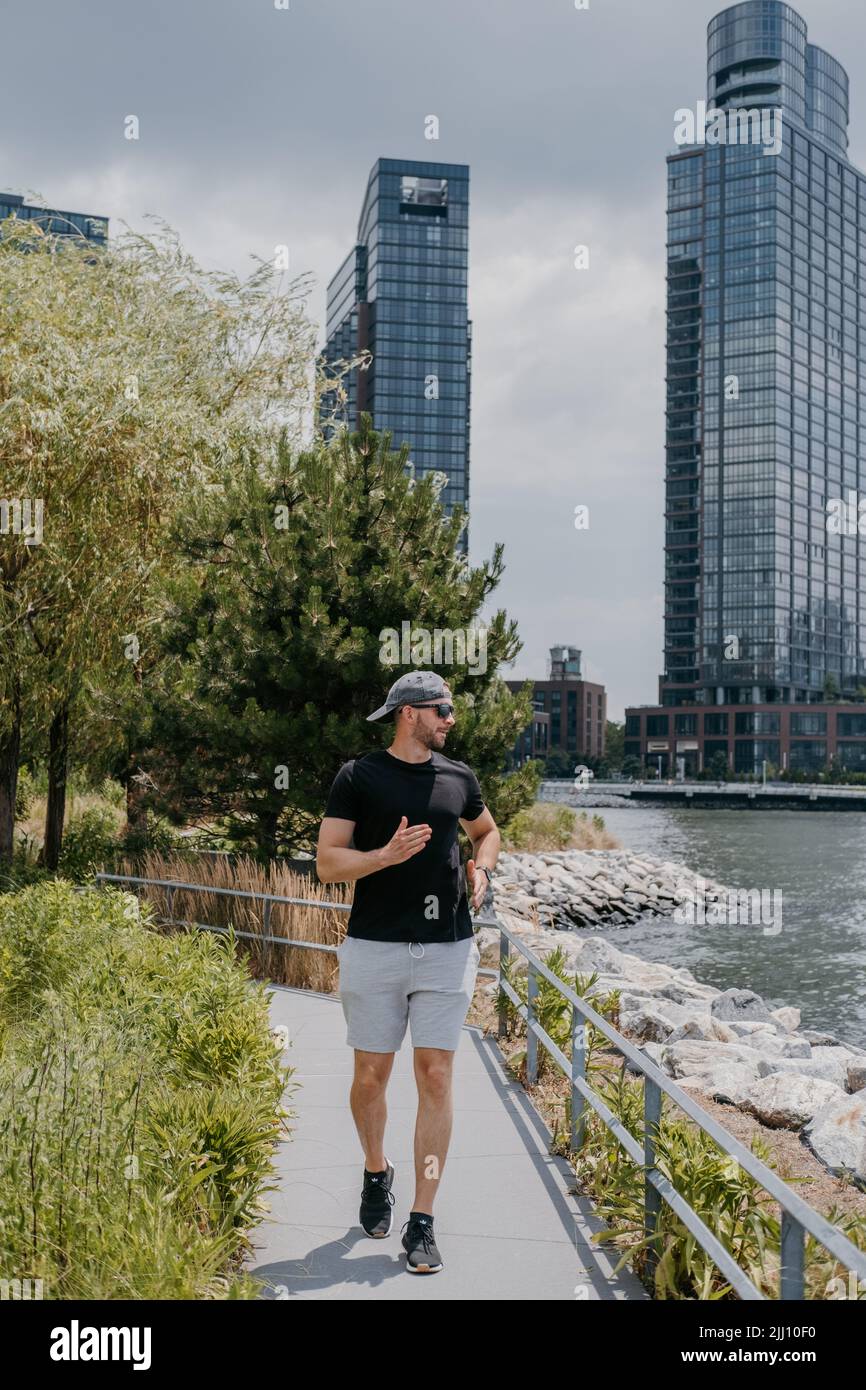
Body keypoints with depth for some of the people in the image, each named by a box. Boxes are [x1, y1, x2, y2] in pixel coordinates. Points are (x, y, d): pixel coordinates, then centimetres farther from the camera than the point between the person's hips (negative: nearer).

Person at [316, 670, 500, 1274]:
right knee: (371, 1075, 7)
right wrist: (387, 855, -20)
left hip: (449, 949, 2)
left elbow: (487, 830, 29)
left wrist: (482, 870, 9)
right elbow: (327, 863, -5)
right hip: (375, 948, -2)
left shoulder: (458, 777, 10)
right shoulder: (359, 776, -2)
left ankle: (422, 1222, 6)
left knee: (436, 1078, -1)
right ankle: (377, 1173, 36)